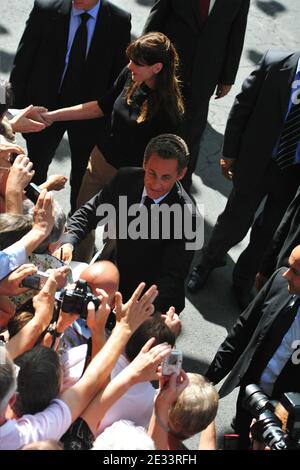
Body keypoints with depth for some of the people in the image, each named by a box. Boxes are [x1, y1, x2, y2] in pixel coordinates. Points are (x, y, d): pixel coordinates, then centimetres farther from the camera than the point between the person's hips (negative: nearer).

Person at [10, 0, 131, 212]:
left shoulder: (119, 22, -12)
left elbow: (120, 74, -3)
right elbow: (22, 61, -6)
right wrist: (17, 106, -5)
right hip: (46, 105, 0)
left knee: (83, 178, 16)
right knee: (36, 169, 18)